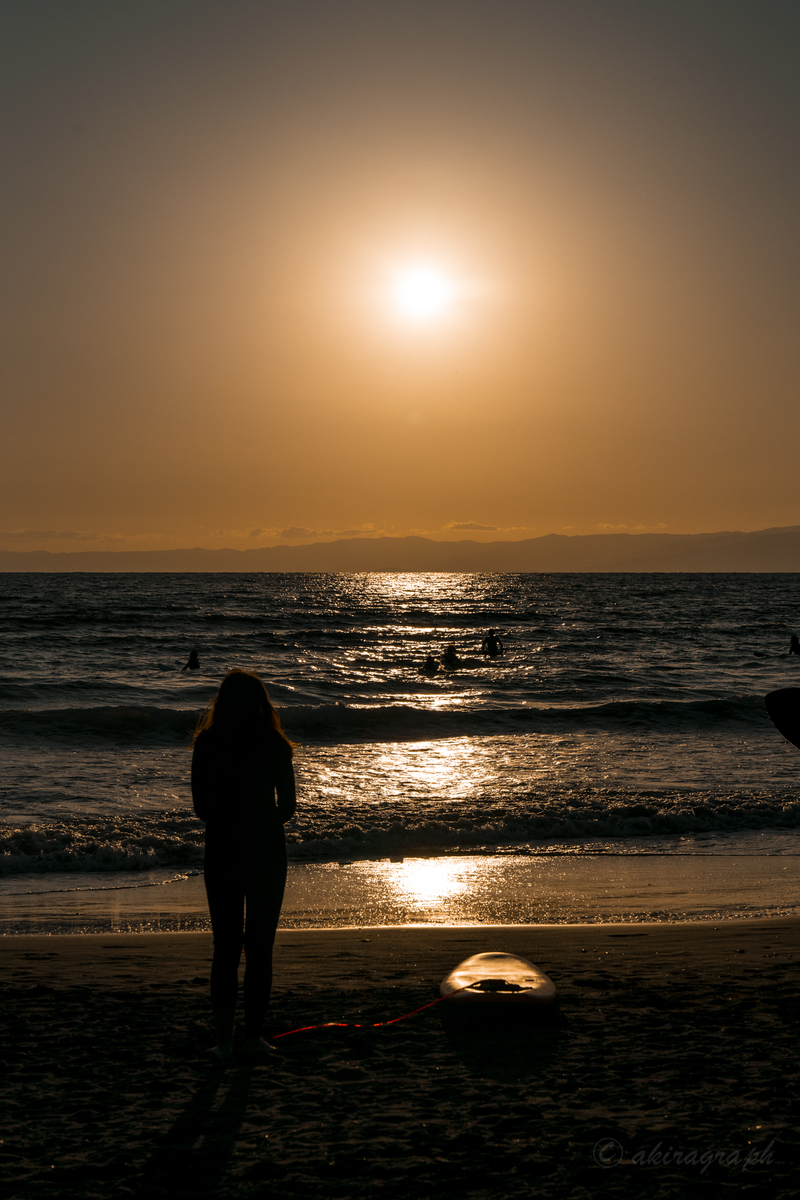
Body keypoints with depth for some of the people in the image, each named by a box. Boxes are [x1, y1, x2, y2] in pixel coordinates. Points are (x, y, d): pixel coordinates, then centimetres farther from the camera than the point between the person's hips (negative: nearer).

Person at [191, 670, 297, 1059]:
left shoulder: (206, 745, -4)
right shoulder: (275, 745, -7)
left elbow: (200, 806, 1)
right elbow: (288, 808, -1)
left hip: (221, 850, 1)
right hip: (266, 850, -1)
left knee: (225, 946, 9)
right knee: (260, 947, 9)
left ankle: (224, 1037, 8)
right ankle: (253, 1035, 11)